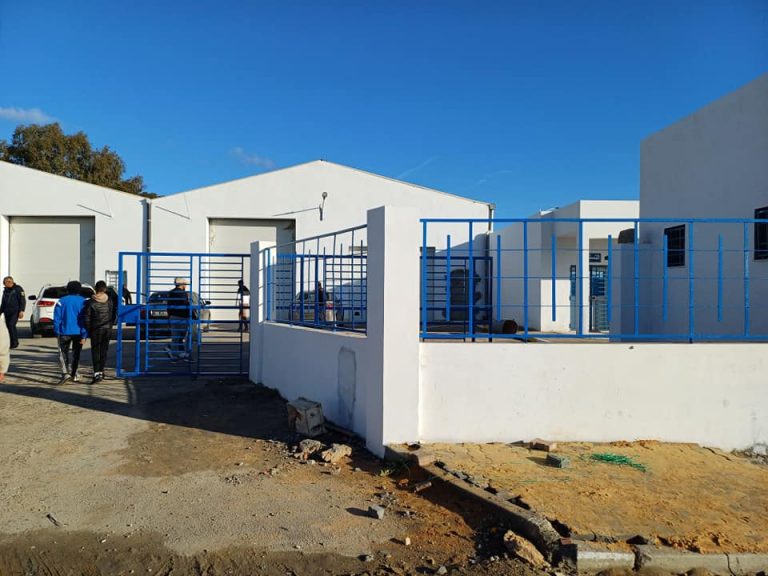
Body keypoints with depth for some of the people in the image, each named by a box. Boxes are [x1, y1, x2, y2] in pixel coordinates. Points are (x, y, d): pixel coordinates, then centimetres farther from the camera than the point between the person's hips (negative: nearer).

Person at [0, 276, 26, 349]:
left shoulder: (18, 289, -2)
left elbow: (22, 301, -7)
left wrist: (21, 311, -16)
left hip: (15, 311, -7)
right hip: (7, 312, 7)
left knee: (11, 325, -18)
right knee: (8, 326, 3)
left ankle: (15, 343, -12)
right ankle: (11, 343, 11)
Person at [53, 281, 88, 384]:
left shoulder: (61, 301, -2)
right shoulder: (83, 302, -3)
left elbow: (57, 318, -1)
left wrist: (57, 332, 8)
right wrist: (84, 335, -6)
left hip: (65, 332, -1)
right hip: (78, 332, 1)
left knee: (63, 353, 6)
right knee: (76, 354, 15)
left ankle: (65, 373, -12)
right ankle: (74, 375, 20)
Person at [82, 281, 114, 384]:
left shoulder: (91, 302, -10)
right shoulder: (110, 301, 1)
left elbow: (86, 318, -11)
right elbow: (113, 315, 8)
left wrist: (88, 330, 0)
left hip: (96, 330, -3)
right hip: (107, 329, 3)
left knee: (95, 352, -1)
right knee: (104, 351, 13)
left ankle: (97, 374, -12)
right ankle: (101, 372, 21)